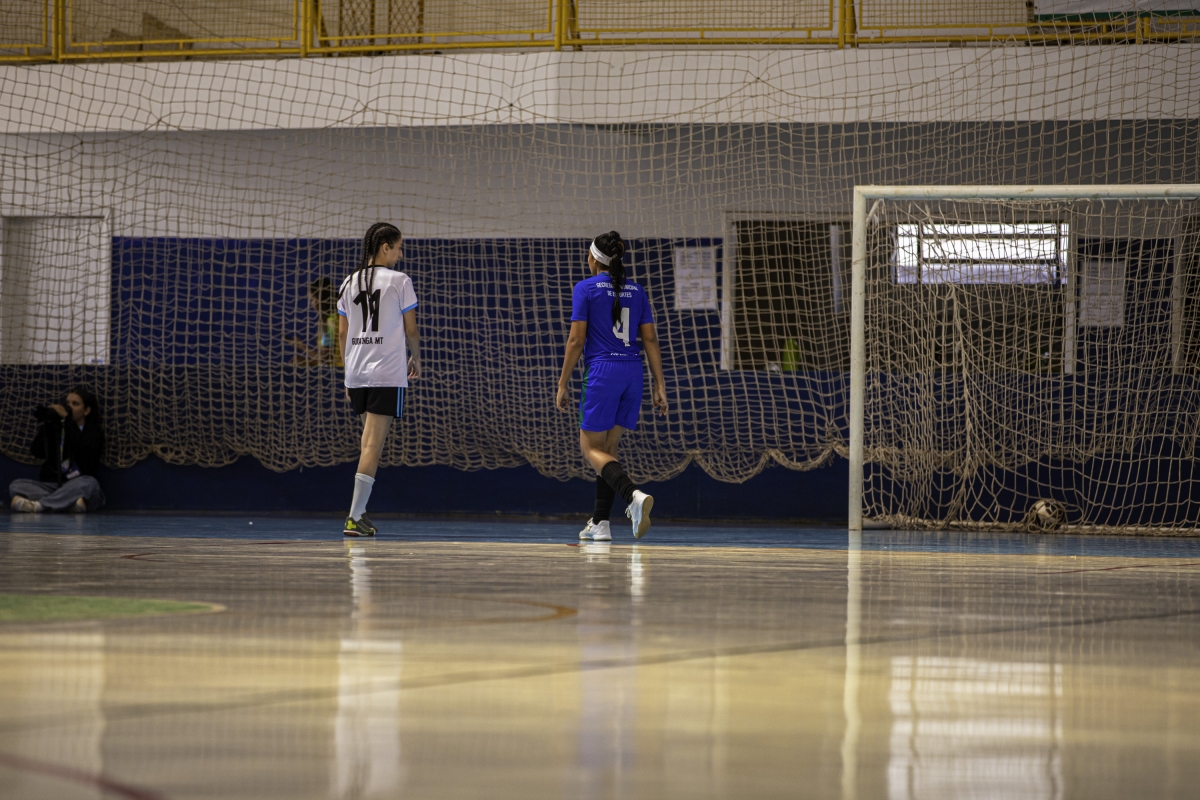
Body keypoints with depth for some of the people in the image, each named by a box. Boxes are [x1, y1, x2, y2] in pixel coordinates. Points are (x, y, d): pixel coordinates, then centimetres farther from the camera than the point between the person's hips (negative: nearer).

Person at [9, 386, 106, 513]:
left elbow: (80, 451, -15)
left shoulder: (94, 430, 7)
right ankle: (72, 503, -40)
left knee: (88, 483, -37)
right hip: (51, 486, 3)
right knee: (17, 485, -22)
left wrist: (67, 418, -11)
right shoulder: (55, 427, 12)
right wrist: (47, 422, -7)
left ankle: (38, 504, -41)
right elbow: (36, 452, -1)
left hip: (76, 487, -3)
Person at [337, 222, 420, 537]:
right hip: (387, 373, -6)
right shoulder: (399, 281, -4)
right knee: (373, 444, -7)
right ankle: (355, 517, -12)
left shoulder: (349, 283, 10)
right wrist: (416, 358, 19)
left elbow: (342, 333, 13)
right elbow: (410, 330, 1)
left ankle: (360, 513, 13)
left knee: (370, 438, 18)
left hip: (356, 373, 6)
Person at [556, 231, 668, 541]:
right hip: (633, 373, 6)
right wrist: (659, 386, 9)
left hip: (602, 372, -6)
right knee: (608, 447, 15)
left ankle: (633, 495, -25)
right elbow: (651, 340, 8)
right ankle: (600, 523, 13)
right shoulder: (636, 291, 11)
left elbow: (576, 340, -6)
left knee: (591, 448, 2)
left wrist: (563, 384, 0)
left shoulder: (585, 289, -3)